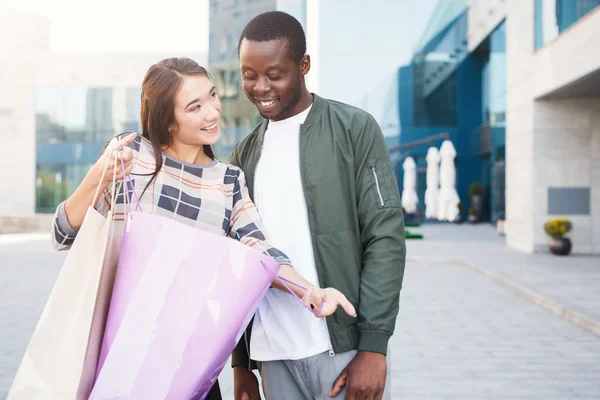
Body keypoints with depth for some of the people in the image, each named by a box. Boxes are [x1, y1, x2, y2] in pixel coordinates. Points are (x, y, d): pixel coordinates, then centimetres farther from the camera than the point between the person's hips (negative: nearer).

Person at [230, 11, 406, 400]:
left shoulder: (356, 129, -1)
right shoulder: (246, 152, 12)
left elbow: (386, 236, -7)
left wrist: (373, 346, -13)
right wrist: (241, 362, 11)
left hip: (343, 348, -4)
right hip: (273, 356, 4)